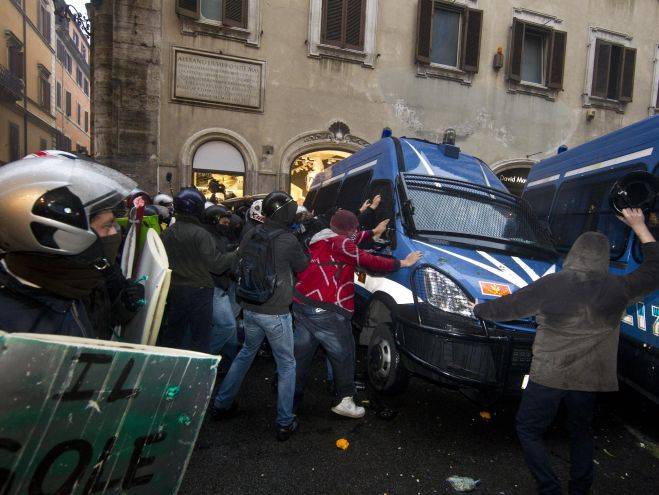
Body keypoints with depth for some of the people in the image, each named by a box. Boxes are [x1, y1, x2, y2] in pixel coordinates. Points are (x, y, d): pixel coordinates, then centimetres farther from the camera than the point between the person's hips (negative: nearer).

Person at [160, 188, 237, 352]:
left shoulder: (167, 233, 2)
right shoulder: (200, 234, -18)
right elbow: (217, 265, -21)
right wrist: (235, 254, -7)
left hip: (174, 290, 7)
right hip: (198, 291, -6)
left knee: (172, 334, 19)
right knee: (200, 338, 5)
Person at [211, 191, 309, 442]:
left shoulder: (251, 235, 0)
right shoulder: (288, 240, -18)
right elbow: (304, 267, -1)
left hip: (250, 308, 6)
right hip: (276, 313, -6)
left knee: (246, 353, 27)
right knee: (286, 365, 10)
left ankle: (221, 404, 35)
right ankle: (285, 423, 18)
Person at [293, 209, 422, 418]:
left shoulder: (321, 239, 17)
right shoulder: (340, 244, -10)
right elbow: (369, 261, -13)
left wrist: (373, 232, 41)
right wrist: (402, 263, -5)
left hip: (301, 304, 9)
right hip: (326, 311, -9)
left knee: (300, 355, 15)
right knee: (343, 356, 8)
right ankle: (345, 401, 15)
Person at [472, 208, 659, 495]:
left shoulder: (552, 284, -15)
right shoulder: (618, 289, -5)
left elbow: (506, 308, -10)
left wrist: (479, 310, 9)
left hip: (548, 376, -4)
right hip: (588, 379, 4)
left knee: (529, 430, 14)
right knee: (581, 433, 25)